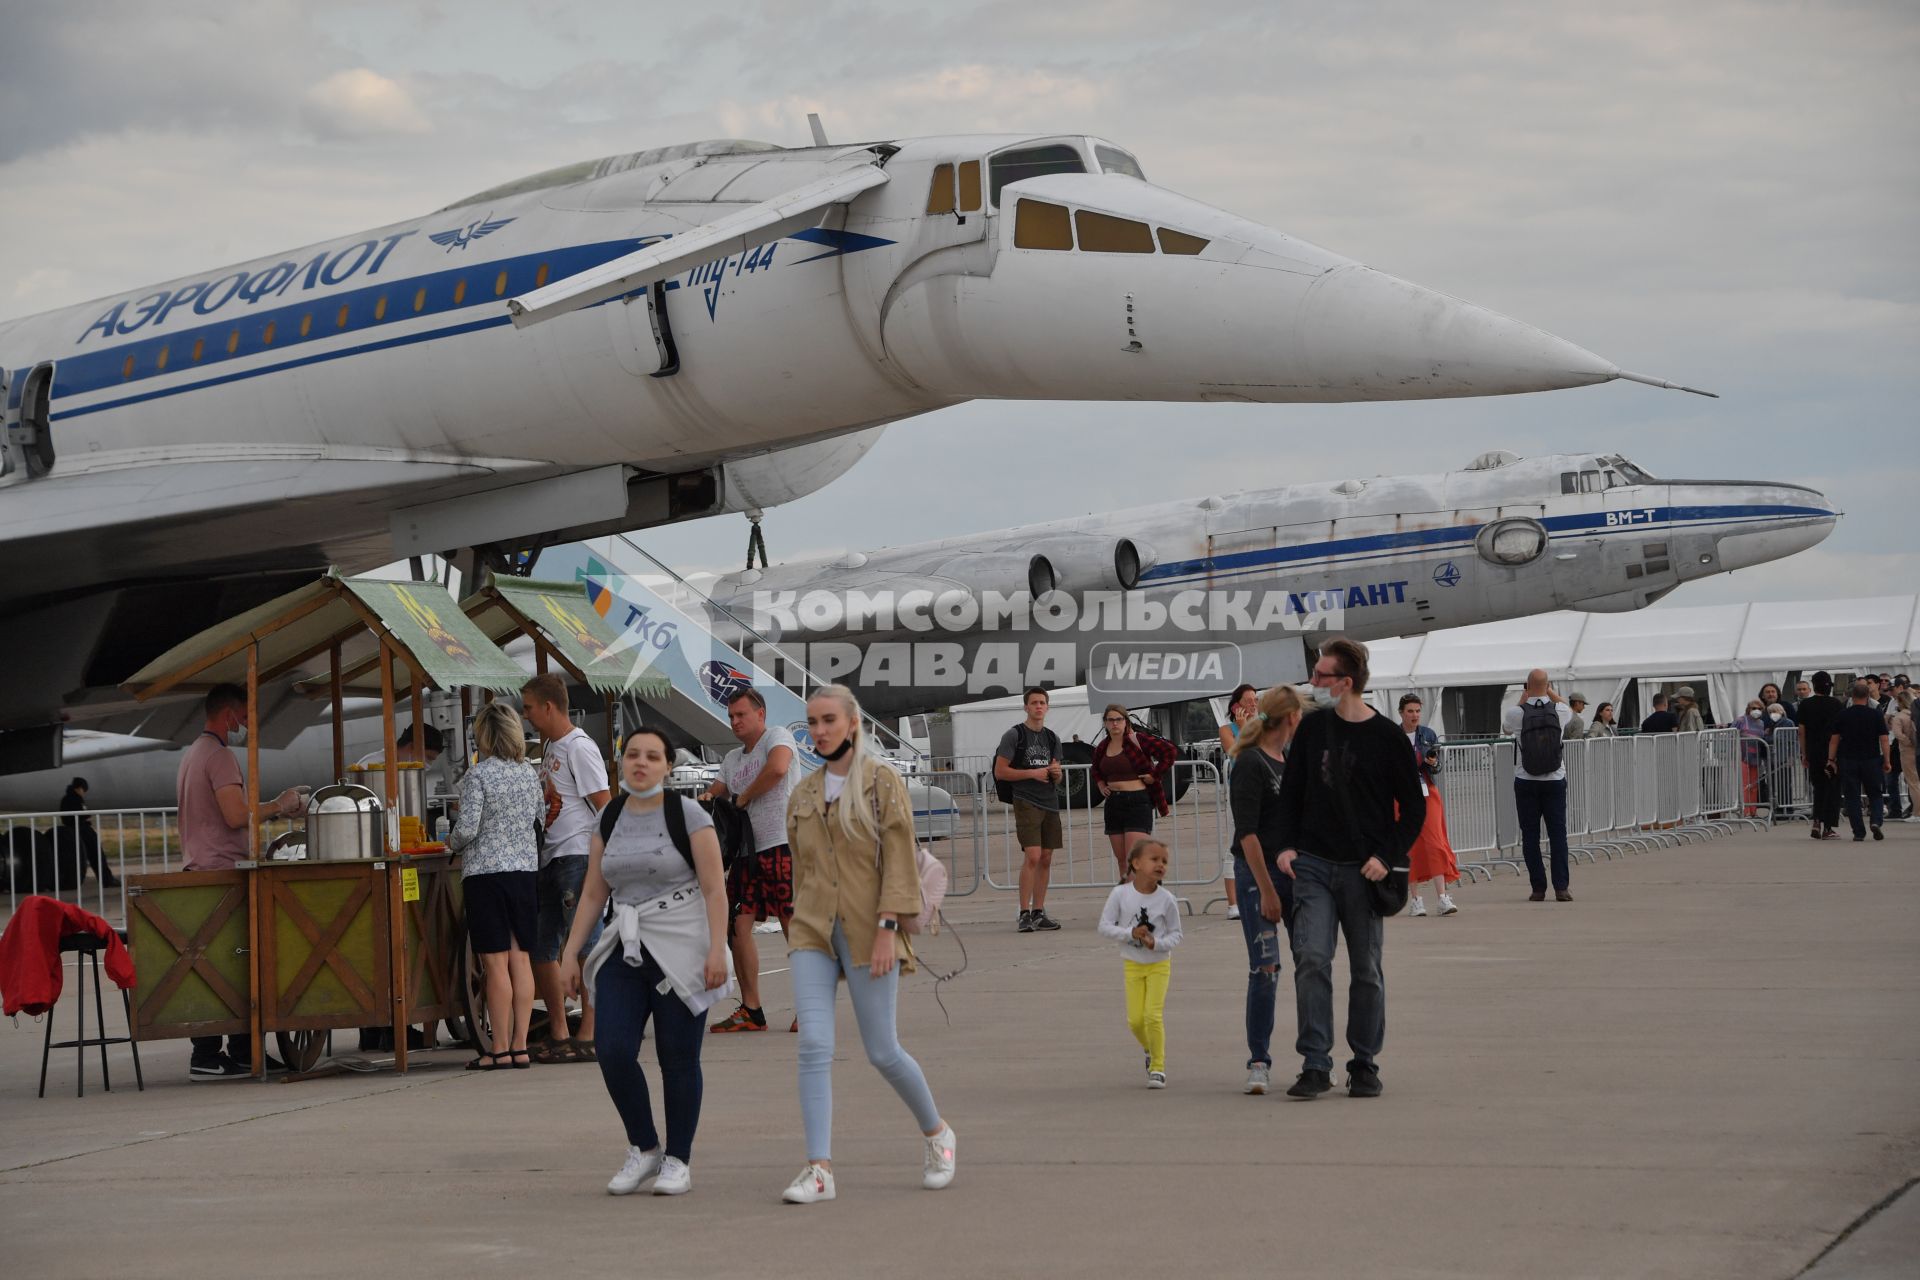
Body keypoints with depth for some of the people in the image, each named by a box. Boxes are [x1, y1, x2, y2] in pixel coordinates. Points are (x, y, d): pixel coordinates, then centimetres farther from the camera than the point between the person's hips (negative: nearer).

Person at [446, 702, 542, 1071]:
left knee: (496, 963, -4)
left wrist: (451, 843, 7)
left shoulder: (478, 775, -10)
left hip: (486, 873, -6)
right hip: (525, 870, 6)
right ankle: (520, 1045, 6)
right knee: (521, 960, 6)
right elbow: (541, 818, 16)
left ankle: (500, 1049, -3)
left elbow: (468, 828, -14)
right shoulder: (529, 773, 8)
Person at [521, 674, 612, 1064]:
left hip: (577, 856, -10)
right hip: (550, 858, 10)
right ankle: (558, 1034, 18)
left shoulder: (579, 748, -10)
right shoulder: (549, 747, 18)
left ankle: (588, 1037, -5)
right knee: (540, 949, 11)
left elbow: (606, 807, -15)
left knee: (585, 944, -7)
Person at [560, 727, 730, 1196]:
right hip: (626, 949, 4)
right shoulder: (608, 821, 10)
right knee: (614, 1052, -7)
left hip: (679, 948, -4)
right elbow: (593, 893, 13)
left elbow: (714, 889, -7)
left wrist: (717, 949, -16)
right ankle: (643, 1149, 11)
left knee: (678, 1057, -2)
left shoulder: (688, 816, -4)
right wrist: (570, 953, 8)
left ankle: (678, 1161, 10)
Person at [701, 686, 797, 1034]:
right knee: (738, 926, -1)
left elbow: (777, 769, -20)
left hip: (782, 843, -8)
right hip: (747, 849, 8)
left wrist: (742, 798, -8)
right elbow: (715, 793, 23)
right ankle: (750, 1011, 3)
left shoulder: (777, 736, -1)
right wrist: (709, 798, -2)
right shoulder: (732, 759, 23)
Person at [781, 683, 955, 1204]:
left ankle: (936, 1133, 26)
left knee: (883, 1052, 0)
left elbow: (899, 861, -8)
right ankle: (819, 1170, -13)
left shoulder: (883, 783, -2)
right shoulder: (802, 795, 12)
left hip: (868, 932, -4)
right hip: (813, 932, 4)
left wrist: (887, 928, -16)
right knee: (813, 1045, -11)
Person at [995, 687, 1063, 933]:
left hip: (1050, 803, 6)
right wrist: (1033, 773, -12)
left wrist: (1056, 772, -1)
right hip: (1026, 802, -6)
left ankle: (1038, 912, 11)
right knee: (1032, 856, -16)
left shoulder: (1052, 738, 17)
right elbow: (1000, 772, -6)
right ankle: (1025, 913, -14)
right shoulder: (1014, 735, -2)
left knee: (1046, 859, 5)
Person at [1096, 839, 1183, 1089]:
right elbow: (1105, 927, -10)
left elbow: (1175, 934, -4)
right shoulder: (1120, 894, -12)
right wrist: (1130, 933, -24)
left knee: (1153, 1015, -12)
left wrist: (1157, 943, -24)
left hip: (1159, 964, -1)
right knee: (1135, 1019, 2)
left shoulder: (1167, 900, -12)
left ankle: (1158, 1066, 3)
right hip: (1133, 964, 1)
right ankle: (1150, 1051, 33)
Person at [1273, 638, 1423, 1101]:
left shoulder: (1387, 738, -5)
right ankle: (1315, 1064, -9)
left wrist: (1387, 857, -11)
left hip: (1364, 872, -2)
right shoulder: (1313, 727, 6)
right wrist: (1286, 845, 1)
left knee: (1367, 970, 5)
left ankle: (1365, 1066, 16)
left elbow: (1413, 807, 1)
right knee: (1312, 959, -11)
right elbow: (1291, 789, 14)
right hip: (1313, 866, 2)